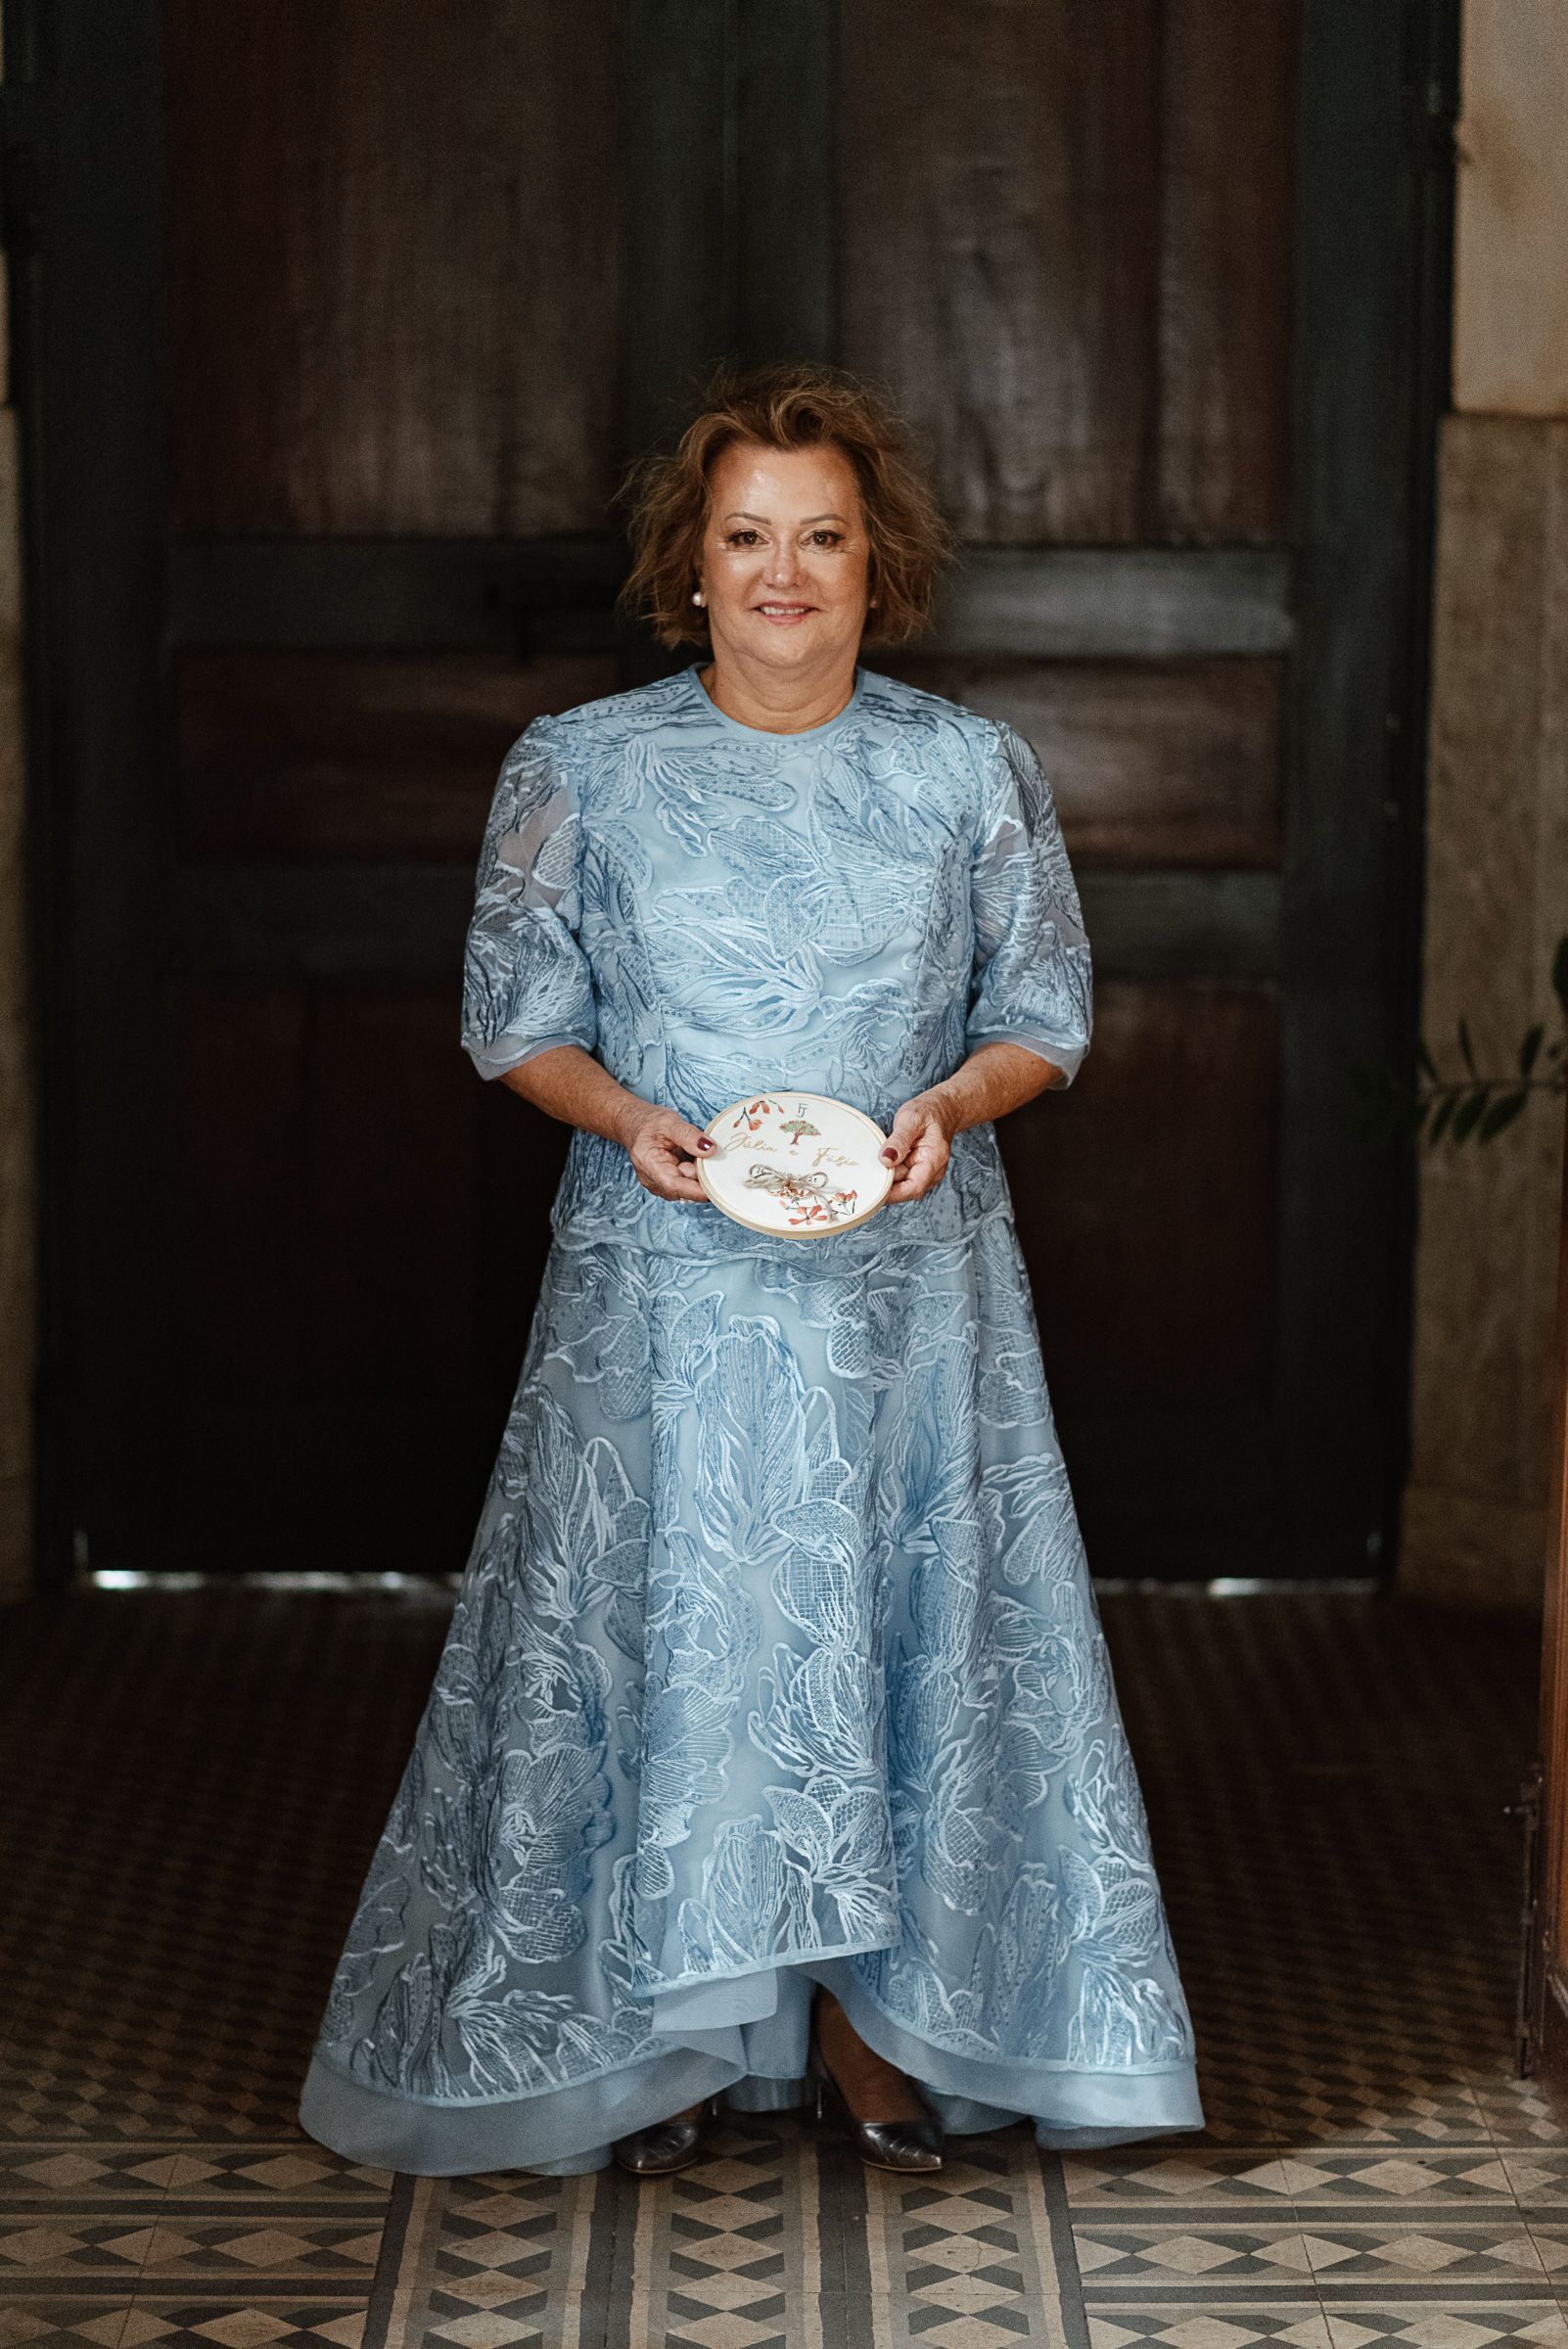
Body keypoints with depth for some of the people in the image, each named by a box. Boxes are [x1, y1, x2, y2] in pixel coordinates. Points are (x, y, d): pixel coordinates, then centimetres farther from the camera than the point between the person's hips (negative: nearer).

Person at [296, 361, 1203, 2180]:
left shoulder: (973, 772, 4)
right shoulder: (580, 768, 2)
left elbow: (1043, 1013, 7)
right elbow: (516, 1017, 4)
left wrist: (950, 1102, -13)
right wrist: (629, 1117, -15)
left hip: (910, 1279, 1)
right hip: (665, 1283, -1)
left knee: (900, 1610, 3)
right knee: (659, 1619, 0)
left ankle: (871, 2014, 16)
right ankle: (665, 2036, 13)